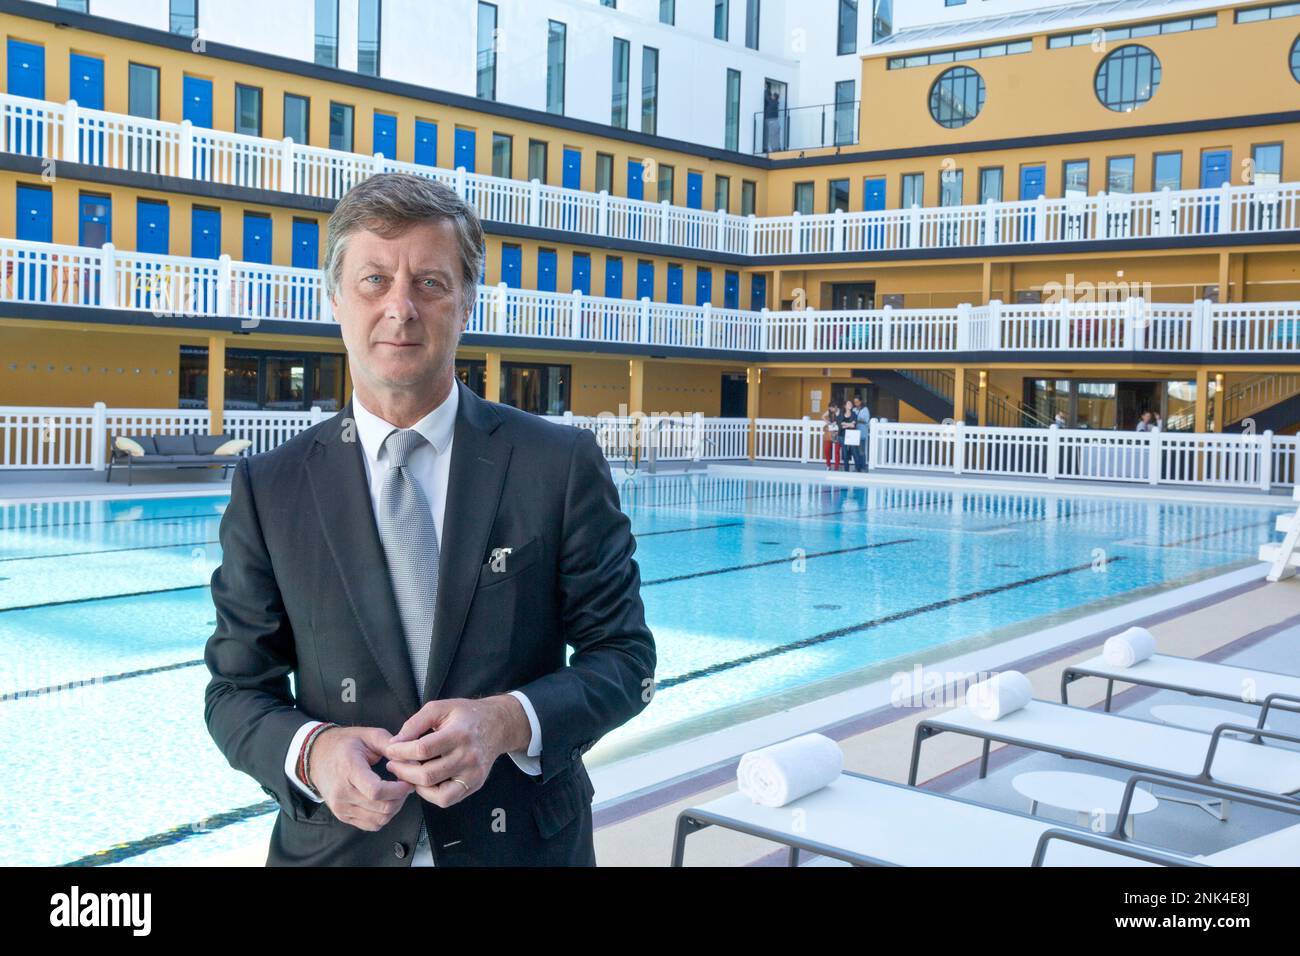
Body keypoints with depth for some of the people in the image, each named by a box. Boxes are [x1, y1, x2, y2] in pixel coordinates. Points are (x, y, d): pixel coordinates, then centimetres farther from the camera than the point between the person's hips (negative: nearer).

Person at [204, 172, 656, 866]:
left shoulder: (560, 465, -9)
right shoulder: (269, 490, -4)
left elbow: (624, 656, -6)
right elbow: (237, 690, -1)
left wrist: (509, 722, -22)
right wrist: (311, 752, -21)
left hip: (525, 844, 0)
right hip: (337, 845, 1)